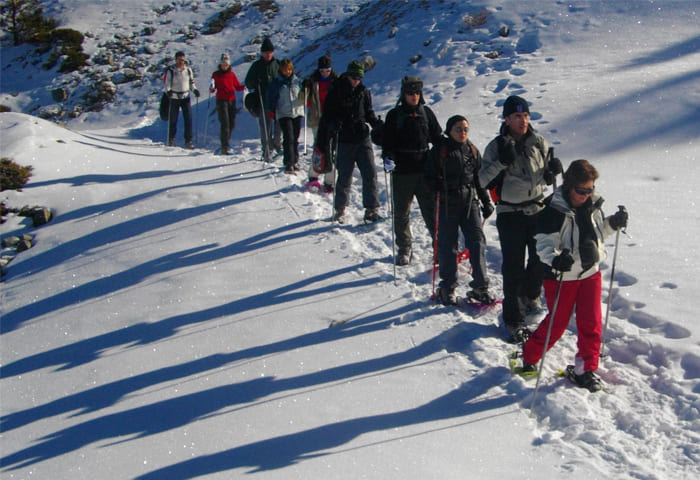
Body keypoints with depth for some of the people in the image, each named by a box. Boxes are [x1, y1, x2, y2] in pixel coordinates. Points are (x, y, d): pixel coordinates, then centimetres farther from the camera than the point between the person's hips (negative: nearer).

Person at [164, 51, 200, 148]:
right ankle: (171, 140, 20)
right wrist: (168, 91, -24)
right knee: (173, 120, 4)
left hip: (186, 97, 2)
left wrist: (194, 90, -3)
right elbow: (167, 83, -5)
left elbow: (191, 82, 15)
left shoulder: (188, 70, 5)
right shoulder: (171, 70, -4)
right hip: (174, 98, -2)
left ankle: (188, 141, -2)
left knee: (188, 120, -5)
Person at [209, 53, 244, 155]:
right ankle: (225, 146, -12)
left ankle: (224, 138, 30)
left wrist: (244, 87, -9)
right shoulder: (216, 74, 4)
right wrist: (212, 88, -21)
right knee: (225, 123, -11)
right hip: (221, 100, -4)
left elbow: (237, 86, 11)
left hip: (231, 100, 4)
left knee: (232, 123, 4)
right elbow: (212, 90, 2)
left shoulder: (232, 74, 12)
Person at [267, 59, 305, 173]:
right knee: (289, 138, -13)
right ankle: (288, 164, -15)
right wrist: (271, 111, -7)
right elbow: (271, 98, 4)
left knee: (295, 139, 9)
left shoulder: (298, 81, 11)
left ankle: (295, 161, 21)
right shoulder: (276, 83, 4)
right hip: (284, 114, -3)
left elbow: (302, 98, 15)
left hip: (297, 113, 3)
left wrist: (304, 96, -7)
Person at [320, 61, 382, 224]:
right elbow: (326, 116, 0)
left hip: (363, 139, 3)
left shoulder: (364, 92, 9)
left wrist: (378, 125, -1)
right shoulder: (335, 93, -1)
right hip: (344, 141, -3)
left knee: (370, 174, -6)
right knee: (344, 177, 1)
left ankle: (372, 209, -2)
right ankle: (340, 210, 19)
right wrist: (322, 140, -11)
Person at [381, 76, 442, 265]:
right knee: (401, 212, 7)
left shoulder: (426, 113, 8)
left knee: (431, 209, 0)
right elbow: (387, 140, -2)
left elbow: (437, 137, 13)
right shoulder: (395, 115, 1)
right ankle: (404, 248, 21)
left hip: (424, 170, 1)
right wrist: (388, 157, -19)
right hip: (402, 171, -1)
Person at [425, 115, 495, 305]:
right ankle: (447, 288, 15)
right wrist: (439, 187, -19)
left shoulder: (472, 150, 12)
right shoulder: (440, 150, 1)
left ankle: (480, 286, 3)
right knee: (448, 245, 1)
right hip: (447, 204, -3)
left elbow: (479, 179, 17)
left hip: (470, 202, 3)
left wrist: (486, 202, 14)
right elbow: (429, 176, 2)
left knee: (477, 241, -4)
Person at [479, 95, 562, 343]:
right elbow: (485, 182, -10)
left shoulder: (539, 143, 4)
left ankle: (530, 295, 42)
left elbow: (545, 180, 11)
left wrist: (552, 170, -11)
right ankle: (513, 320, 8)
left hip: (538, 210, 4)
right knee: (513, 267, -2)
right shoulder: (496, 147, -6)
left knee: (541, 259, 12)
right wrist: (502, 162, -24)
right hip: (510, 214, -3)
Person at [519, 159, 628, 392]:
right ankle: (529, 356, 28)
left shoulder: (593, 205, 3)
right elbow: (544, 244, -21)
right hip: (562, 277, -5)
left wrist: (613, 223, 2)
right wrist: (555, 258, -40)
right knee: (557, 322, 5)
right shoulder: (553, 211, -18)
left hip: (591, 272, 6)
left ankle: (585, 369, 19)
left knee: (591, 323, 5)